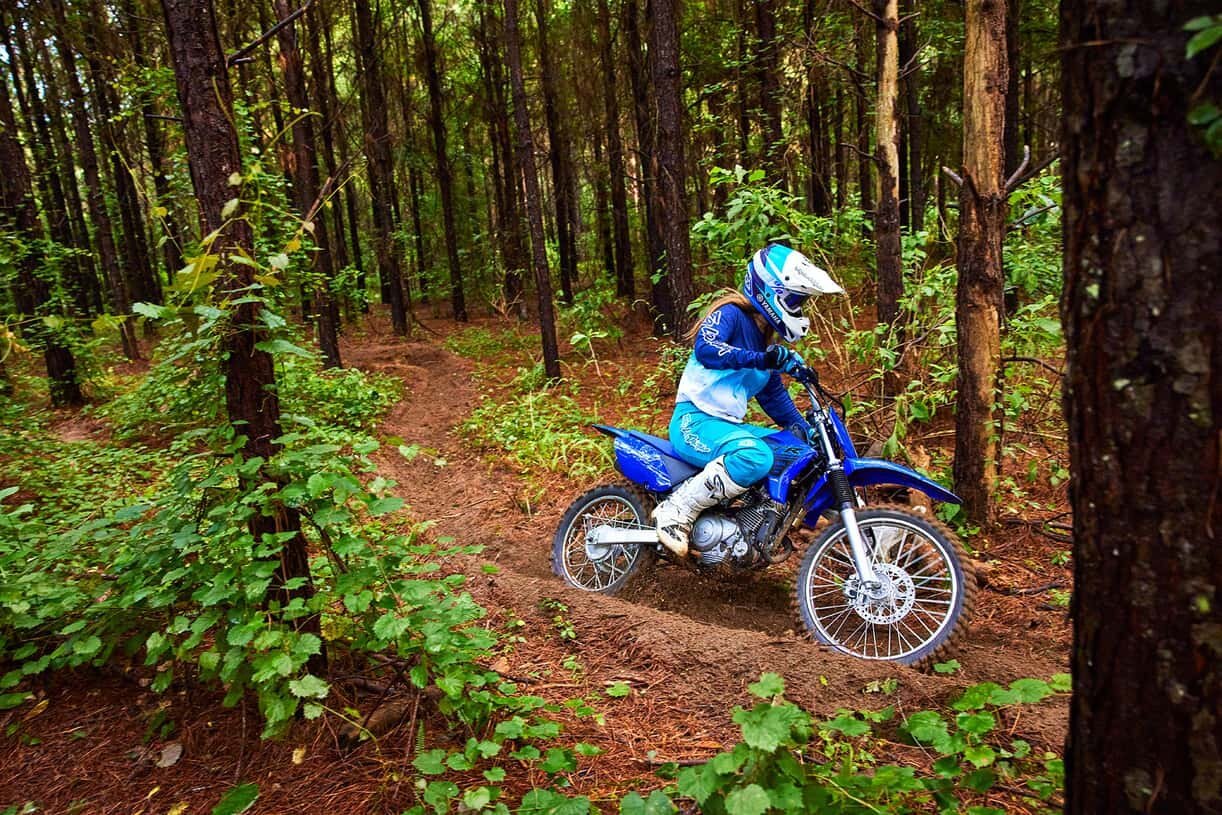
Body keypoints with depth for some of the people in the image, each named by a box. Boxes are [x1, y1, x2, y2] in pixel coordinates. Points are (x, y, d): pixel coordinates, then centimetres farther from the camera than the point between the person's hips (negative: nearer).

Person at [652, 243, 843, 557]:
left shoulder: (768, 341, 18)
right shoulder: (730, 314, -8)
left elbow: (775, 397, 21)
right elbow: (705, 349, -31)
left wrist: (809, 434, 11)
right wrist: (760, 359, -37)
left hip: (729, 425, 9)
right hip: (695, 421, -9)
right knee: (756, 457, -37)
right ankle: (675, 511, -23)